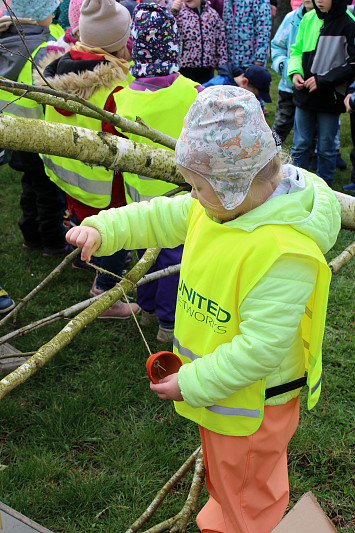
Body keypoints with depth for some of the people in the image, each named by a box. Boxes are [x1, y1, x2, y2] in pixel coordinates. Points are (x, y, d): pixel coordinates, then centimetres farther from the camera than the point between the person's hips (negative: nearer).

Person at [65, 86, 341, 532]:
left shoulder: (285, 252, -36)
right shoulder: (219, 205, -9)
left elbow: (260, 348, -33)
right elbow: (163, 218, 7)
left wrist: (193, 384, -24)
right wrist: (103, 229, -5)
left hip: (252, 405, -8)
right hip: (216, 387, 9)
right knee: (223, 482, 34)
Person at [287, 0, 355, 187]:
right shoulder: (308, 19, 3)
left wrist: (322, 80, -15)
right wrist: (294, 72, -5)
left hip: (330, 98, -4)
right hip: (304, 95, 4)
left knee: (326, 148, 7)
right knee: (300, 145, 11)